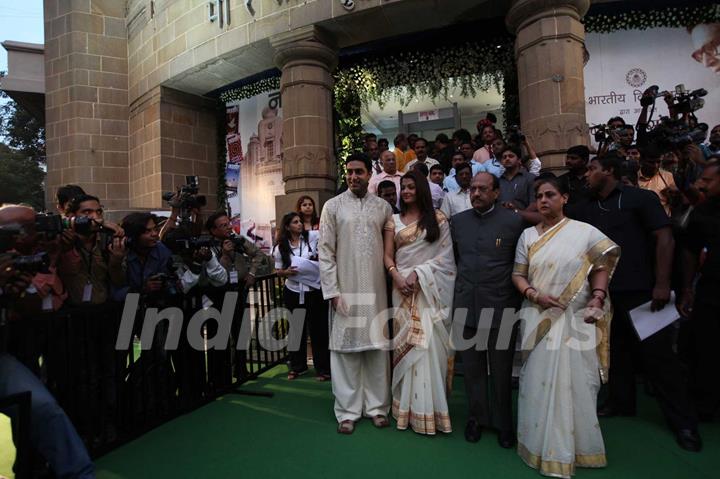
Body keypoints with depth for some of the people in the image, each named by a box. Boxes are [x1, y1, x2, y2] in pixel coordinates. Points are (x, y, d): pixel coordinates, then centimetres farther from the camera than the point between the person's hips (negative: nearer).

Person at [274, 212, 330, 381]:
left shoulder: (312, 236, -4)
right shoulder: (281, 247, 0)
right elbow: (278, 271, 6)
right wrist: (286, 272, -13)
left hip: (314, 290, -1)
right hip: (293, 292, 2)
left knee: (318, 328, 5)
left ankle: (322, 368, 20)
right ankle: (297, 366, 33)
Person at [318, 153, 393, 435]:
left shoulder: (383, 207, 7)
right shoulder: (333, 206, 1)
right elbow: (325, 251, -2)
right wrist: (332, 291, -8)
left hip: (376, 289, 2)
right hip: (345, 290, -2)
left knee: (377, 347, 8)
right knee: (346, 348, 4)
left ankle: (377, 406, 23)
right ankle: (348, 411, 17)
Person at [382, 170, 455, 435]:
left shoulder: (438, 219, 5)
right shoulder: (394, 221, 12)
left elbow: (445, 255, 0)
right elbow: (388, 256, 8)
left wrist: (419, 274, -10)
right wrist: (397, 277, -11)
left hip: (431, 288, -2)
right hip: (403, 287, 2)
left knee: (429, 345, -4)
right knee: (405, 345, 3)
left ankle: (430, 409, 7)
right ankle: (409, 407, 14)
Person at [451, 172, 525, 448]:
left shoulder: (513, 222, -4)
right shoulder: (458, 221, 6)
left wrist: (520, 299, 3)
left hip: (500, 307, -3)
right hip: (466, 306, 3)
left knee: (501, 370, 9)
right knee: (473, 367, 13)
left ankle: (502, 422, 29)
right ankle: (477, 417, 30)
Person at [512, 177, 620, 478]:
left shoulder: (585, 232, 0)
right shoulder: (528, 235, 6)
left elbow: (601, 266, 4)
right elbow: (518, 275, 6)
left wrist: (597, 297, -11)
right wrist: (535, 295, -11)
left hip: (577, 320, -1)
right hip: (539, 320, 2)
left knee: (576, 384, 4)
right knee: (540, 383, 6)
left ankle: (576, 447, 26)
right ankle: (544, 446, 24)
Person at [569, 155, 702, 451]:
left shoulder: (640, 198, -6)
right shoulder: (585, 209, 10)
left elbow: (665, 239, -10)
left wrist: (662, 284, -17)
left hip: (641, 292, -5)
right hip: (605, 293, 6)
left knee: (656, 354, 1)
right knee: (616, 349, 17)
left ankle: (683, 421, 16)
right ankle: (621, 402, 33)